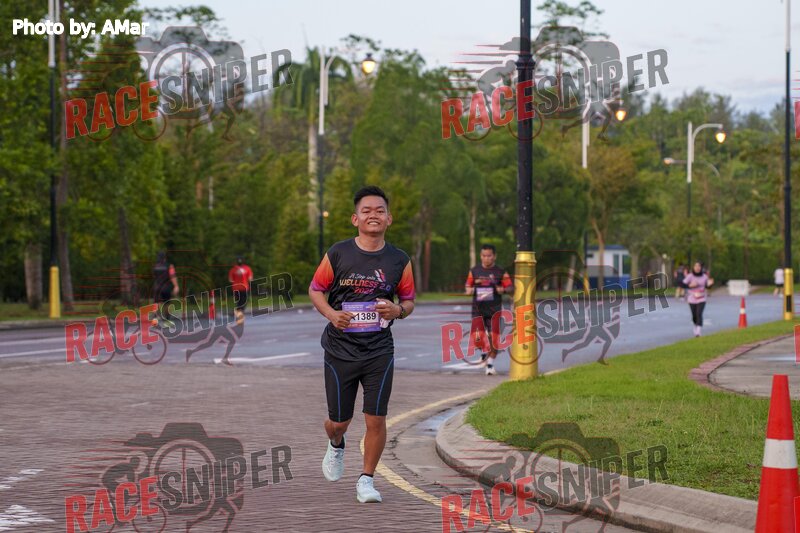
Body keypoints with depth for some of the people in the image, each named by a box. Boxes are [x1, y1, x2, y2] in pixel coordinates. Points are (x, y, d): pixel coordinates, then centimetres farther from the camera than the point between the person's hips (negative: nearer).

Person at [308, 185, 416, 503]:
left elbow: (409, 301, 11)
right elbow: (315, 289, 6)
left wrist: (398, 310, -12)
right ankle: (336, 446, 44)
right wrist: (331, 314, -13)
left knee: (376, 420, -6)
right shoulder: (338, 254, -5)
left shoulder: (399, 261, 0)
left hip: (379, 352, 1)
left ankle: (366, 480, 13)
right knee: (339, 421, 7)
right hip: (340, 349, -1)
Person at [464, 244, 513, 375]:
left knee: (493, 336, -1)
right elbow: (468, 285, 16)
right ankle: (485, 353, 22)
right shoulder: (474, 271, 6)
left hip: (494, 309, -1)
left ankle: (490, 364, 15)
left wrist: (503, 290, -21)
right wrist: (469, 290, -7)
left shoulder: (500, 272, 0)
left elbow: (510, 287, 0)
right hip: (478, 309, 1)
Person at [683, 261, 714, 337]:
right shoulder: (690, 276, -10)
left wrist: (709, 284, -13)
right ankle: (696, 326, 41)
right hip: (692, 299, 1)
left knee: (699, 314, -16)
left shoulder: (704, 276, -5)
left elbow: (706, 286, 8)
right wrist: (690, 285, -23)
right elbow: (683, 285, -7)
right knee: (694, 316, 10)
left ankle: (698, 332, -20)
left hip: (701, 299, -1)